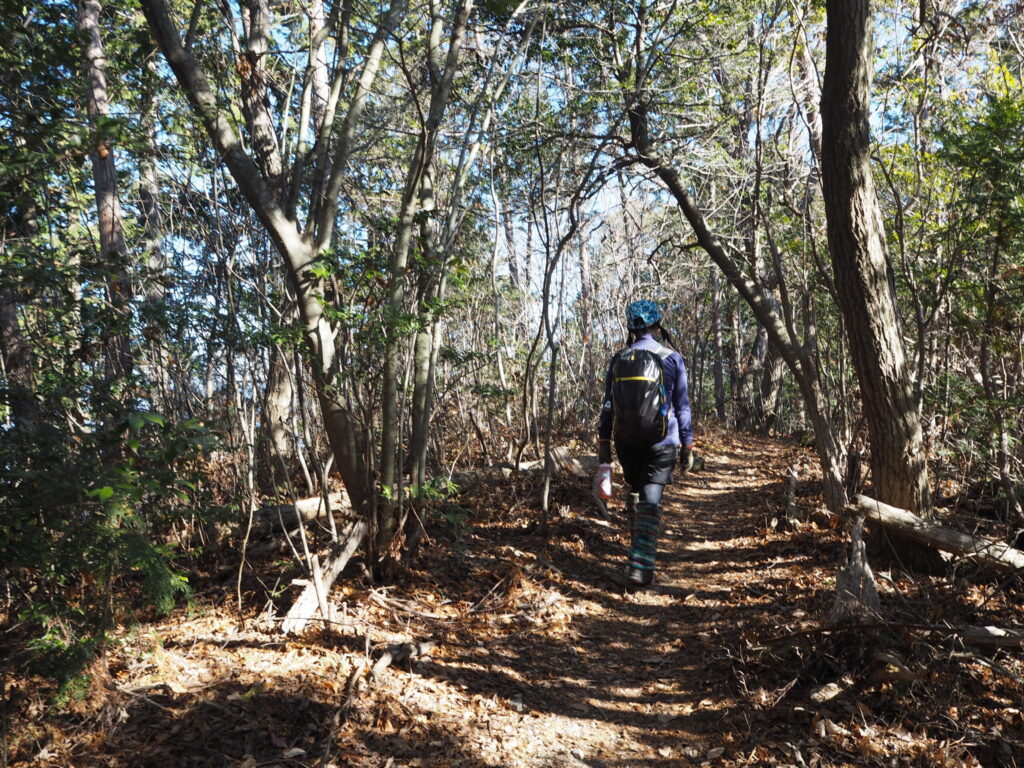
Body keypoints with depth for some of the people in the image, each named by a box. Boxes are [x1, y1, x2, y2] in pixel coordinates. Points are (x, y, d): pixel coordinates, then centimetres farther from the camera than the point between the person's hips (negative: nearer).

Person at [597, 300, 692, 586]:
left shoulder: (619, 359, 4)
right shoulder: (672, 358, -2)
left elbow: (607, 404, 4)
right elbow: (682, 406, -1)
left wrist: (603, 441, 8)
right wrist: (687, 445, 5)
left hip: (626, 441, 3)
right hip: (661, 442, -3)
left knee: (634, 492, 21)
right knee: (650, 501, -5)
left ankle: (639, 549, 33)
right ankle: (640, 567, -13)